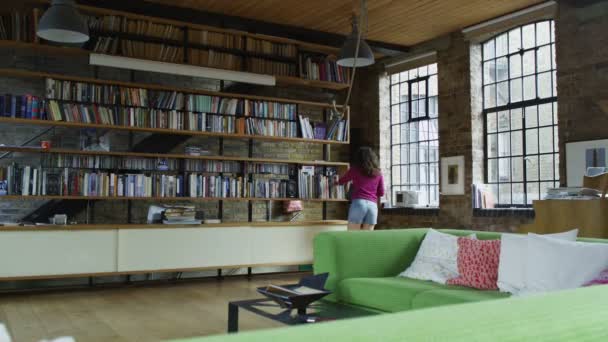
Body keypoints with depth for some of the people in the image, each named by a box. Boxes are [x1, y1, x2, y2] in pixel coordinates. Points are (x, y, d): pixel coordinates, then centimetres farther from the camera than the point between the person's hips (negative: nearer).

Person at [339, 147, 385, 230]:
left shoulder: (355, 169, 9)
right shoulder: (378, 173, 14)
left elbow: (341, 181, 23)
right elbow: (381, 193, 16)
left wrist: (337, 181, 45)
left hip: (358, 203, -3)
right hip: (373, 205, 3)